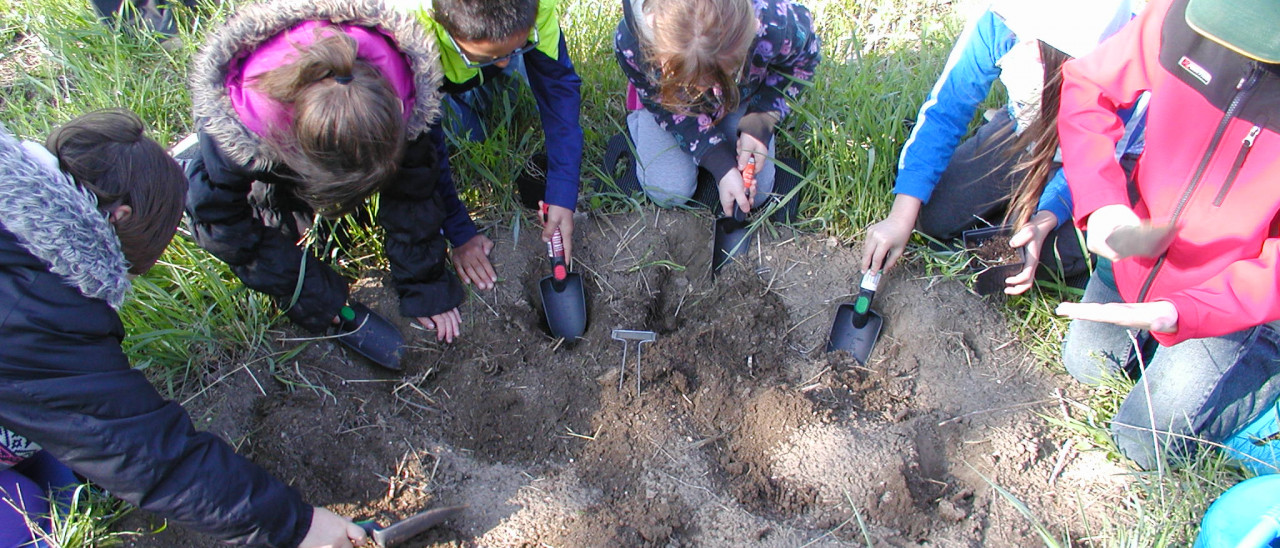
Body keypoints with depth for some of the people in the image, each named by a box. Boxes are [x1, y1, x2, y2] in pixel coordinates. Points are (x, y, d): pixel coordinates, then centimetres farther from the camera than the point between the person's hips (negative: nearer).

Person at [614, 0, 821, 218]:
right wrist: (721, 166, -32)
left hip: (742, 100, 1)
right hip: (670, 104, -1)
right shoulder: (630, 42, -41)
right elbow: (667, 107, -24)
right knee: (668, 191, -13)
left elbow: (802, 61, -15)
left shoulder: (776, 29, -41)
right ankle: (637, 121, 17)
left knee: (756, 192, -7)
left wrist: (761, 121, -28)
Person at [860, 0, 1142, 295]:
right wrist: (901, 217, -31)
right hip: (1024, 131, 3)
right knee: (933, 216, -13)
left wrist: (1044, 223, -40)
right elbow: (942, 112, -26)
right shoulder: (1003, 24, -31)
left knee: (1053, 255, -28)